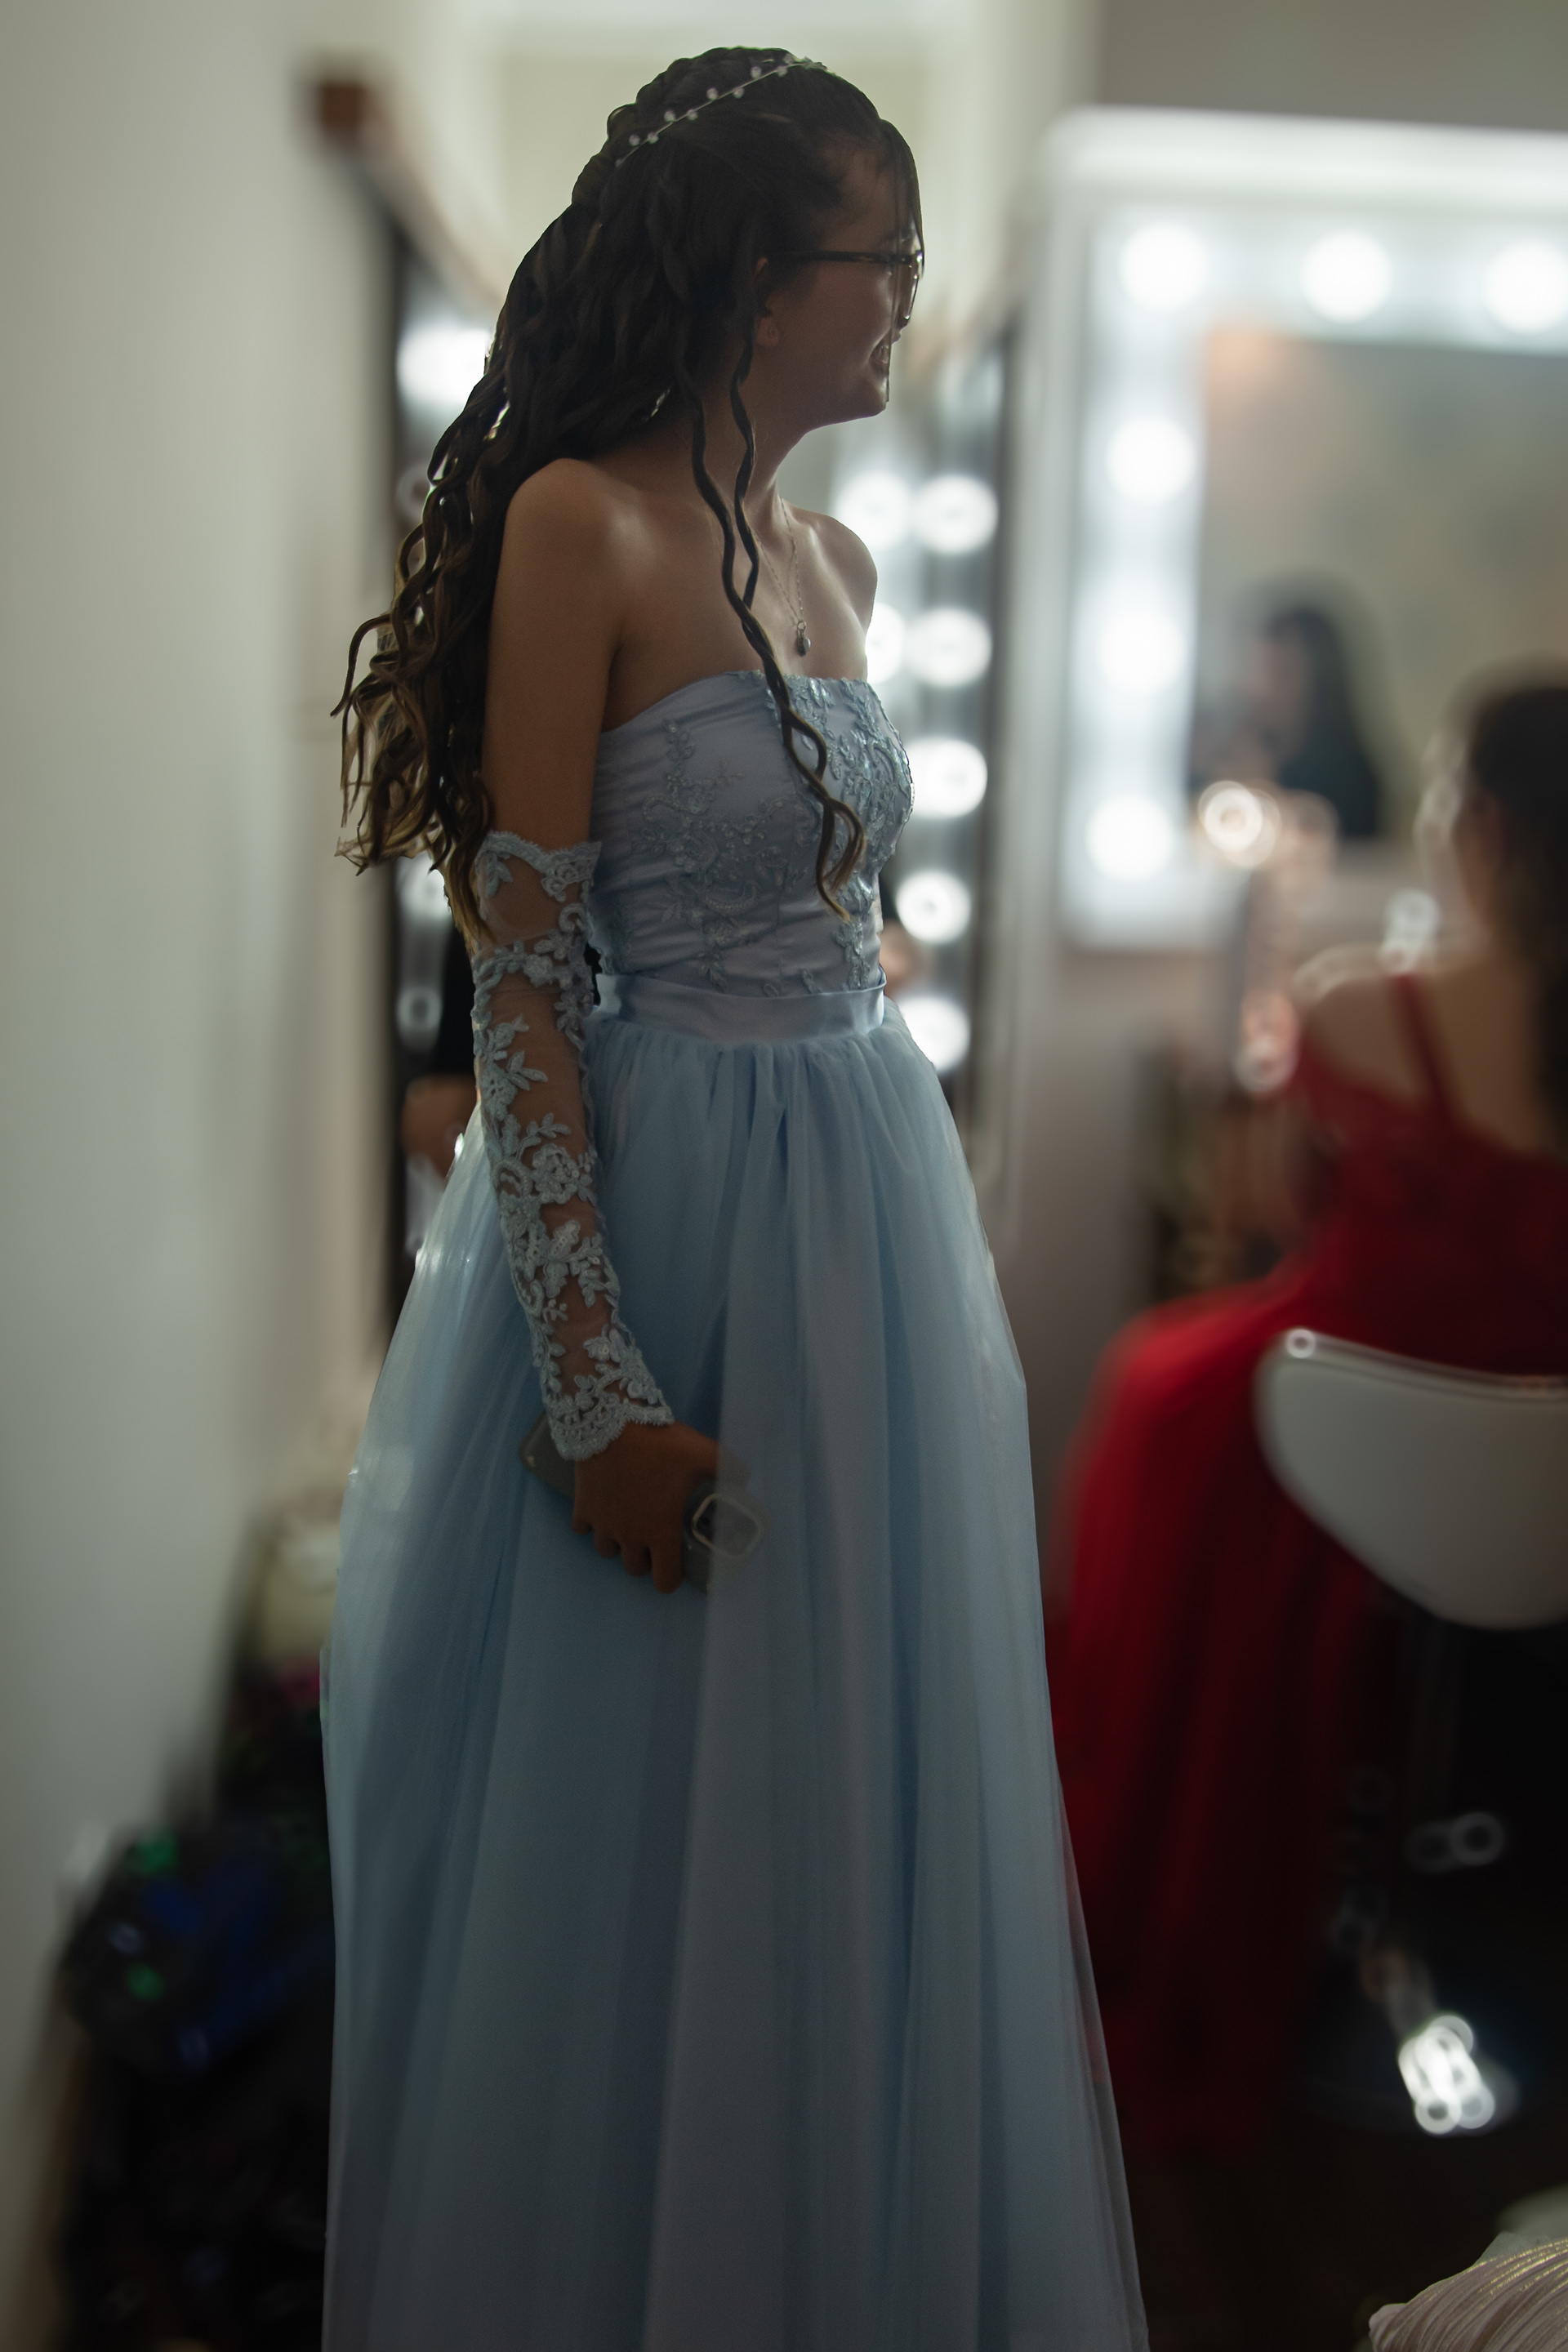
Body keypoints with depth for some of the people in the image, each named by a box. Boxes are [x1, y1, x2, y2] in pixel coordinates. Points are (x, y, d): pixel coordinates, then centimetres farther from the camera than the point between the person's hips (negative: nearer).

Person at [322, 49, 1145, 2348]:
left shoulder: (837, 554, 11)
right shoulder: (578, 527, -11)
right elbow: (519, 981, -15)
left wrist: (931, 1257, 16)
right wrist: (601, 1386, -18)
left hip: (878, 1204, 7)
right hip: (674, 1215, -7)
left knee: (861, 1804, 17)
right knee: (645, 1810, 8)